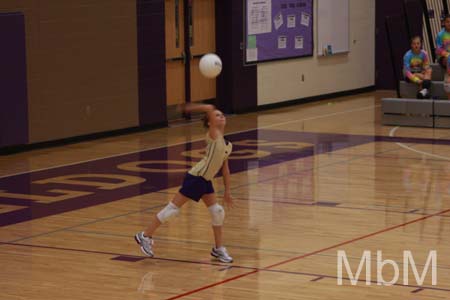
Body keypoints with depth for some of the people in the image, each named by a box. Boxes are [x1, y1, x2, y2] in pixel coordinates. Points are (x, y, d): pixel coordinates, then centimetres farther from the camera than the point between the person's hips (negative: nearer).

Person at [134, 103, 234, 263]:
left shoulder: (227, 145, 13)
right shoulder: (213, 135, -10)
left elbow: (225, 169, 19)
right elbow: (210, 109, -24)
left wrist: (227, 191, 19)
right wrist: (192, 108, -10)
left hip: (205, 181, 8)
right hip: (196, 177, -8)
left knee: (218, 212, 6)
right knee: (173, 208, -5)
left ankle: (218, 249, 18)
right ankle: (145, 236, 4)